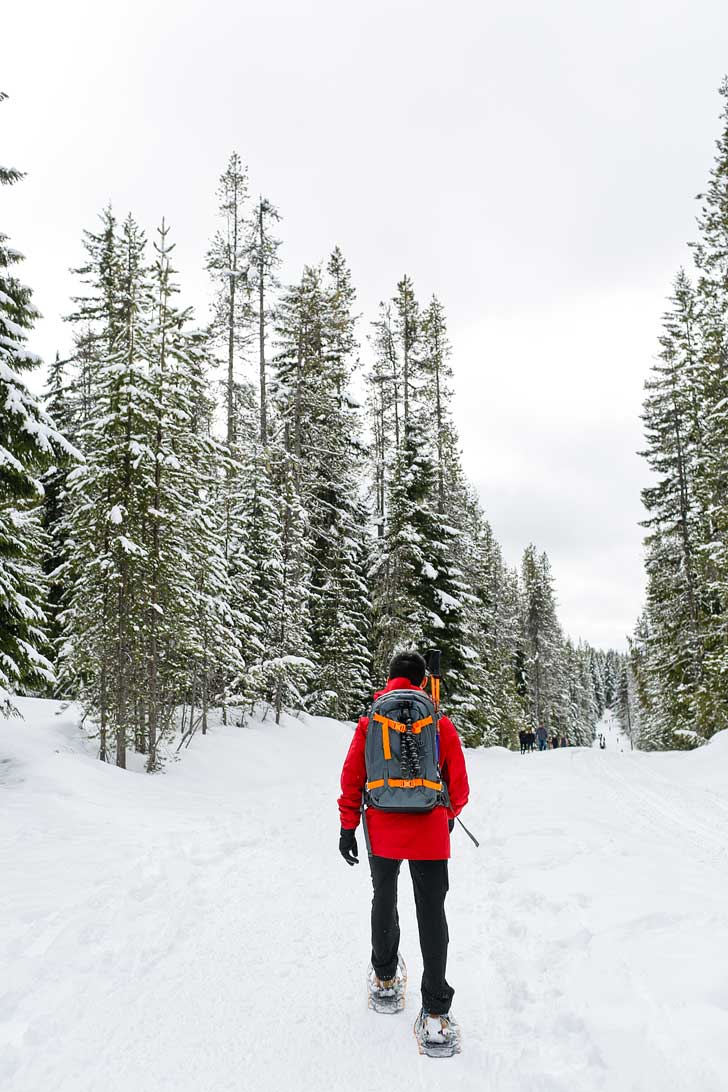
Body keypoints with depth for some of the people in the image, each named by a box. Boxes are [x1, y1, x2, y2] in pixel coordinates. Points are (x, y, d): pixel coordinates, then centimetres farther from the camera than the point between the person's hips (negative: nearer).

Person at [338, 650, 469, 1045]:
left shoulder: (369, 723, -1)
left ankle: (385, 974, 39)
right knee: (432, 913, 6)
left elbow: (352, 778, -2)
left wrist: (348, 827, 5)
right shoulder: (441, 725, -3)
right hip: (429, 833, -1)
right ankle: (435, 1006, 6)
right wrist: (450, 815, 23)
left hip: (382, 831, 2)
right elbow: (458, 783, 4)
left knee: (384, 900, 22)